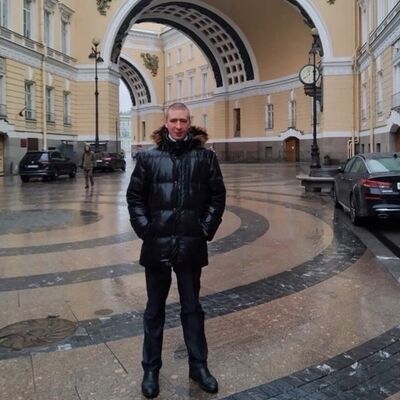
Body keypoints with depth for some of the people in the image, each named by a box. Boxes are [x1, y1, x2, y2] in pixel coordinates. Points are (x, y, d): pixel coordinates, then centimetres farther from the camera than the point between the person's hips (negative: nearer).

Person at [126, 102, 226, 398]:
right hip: (157, 244, 0)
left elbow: (217, 196, 4)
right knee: (155, 309, 13)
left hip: (191, 245, 0)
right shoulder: (148, 158, 2)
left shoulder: (205, 156, 1)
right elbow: (135, 196, 4)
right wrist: (144, 228, -5)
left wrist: (206, 229, -4)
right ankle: (151, 369, 27)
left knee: (192, 307, 13)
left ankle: (199, 366, 29)